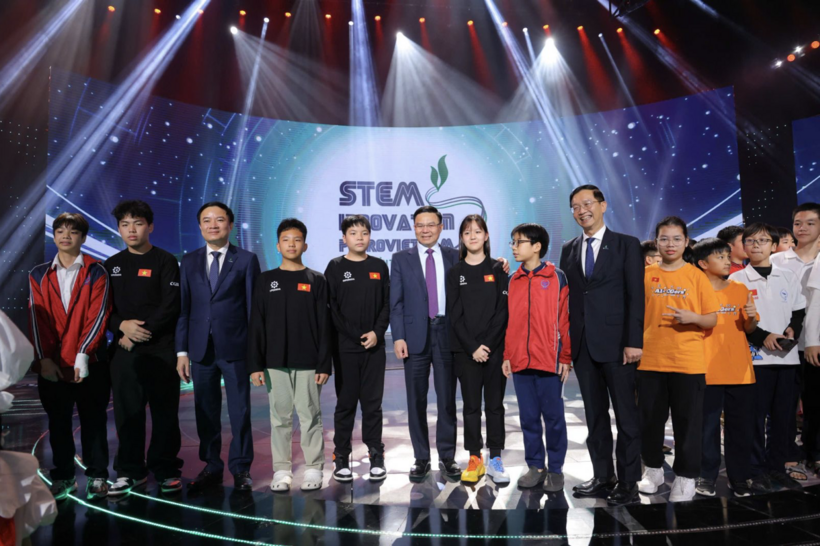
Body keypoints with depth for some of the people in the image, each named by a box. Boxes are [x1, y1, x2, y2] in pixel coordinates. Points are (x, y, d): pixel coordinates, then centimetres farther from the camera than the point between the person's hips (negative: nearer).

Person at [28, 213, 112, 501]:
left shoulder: (96, 272, 1)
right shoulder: (39, 275, 10)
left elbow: (98, 315, -8)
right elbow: (37, 319, 3)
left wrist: (83, 355, -16)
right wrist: (44, 358, -7)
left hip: (89, 362, -3)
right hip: (52, 363, 3)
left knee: (93, 421, 6)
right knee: (58, 423, 11)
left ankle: (97, 476, 16)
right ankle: (63, 477, 23)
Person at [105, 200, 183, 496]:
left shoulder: (165, 261, 1)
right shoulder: (112, 265, 13)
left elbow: (171, 306, -7)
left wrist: (142, 333, -11)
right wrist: (122, 326, -8)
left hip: (160, 348, -3)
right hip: (123, 349, 3)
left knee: (165, 412, 3)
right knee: (127, 412, 7)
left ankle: (167, 471, 14)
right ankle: (130, 471, 20)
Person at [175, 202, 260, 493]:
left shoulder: (246, 260, 1)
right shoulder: (189, 261, 10)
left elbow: (254, 307, 0)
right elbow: (183, 307, 8)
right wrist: (181, 351, 3)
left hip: (235, 348, -3)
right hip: (201, 348, 3)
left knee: (240, 411, 4)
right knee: (205, 411, 11)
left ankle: (240, 468, 18)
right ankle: (211, 466, 26)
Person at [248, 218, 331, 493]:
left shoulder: (316, 280, 4)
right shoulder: (266, 280, 7)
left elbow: (324, 325, 1)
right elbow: (256, 325, 5)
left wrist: (324, 364, -5)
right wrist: (255, 364, -1)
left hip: (308, 362, -1)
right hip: (275, 362, 1)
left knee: (310, 416, 3)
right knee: (280, 417, 6)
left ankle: (313, 469, 15)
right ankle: (282, 470, 17)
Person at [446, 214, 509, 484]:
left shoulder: (497, 269, 4)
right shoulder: (454, 273, 5)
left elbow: (502, 311, -2)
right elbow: (454, 315, -1)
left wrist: (487, 345, -11)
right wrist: (473, 348, -10)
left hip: (495, 348, 0)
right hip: (465, 351, 0)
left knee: (494, 404, 5)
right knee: (471, 406, 5)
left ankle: (495, 459, 14)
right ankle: (475, 460, 14)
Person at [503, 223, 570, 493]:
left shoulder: (557, 278, -2)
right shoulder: (513, 281, 10)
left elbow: (565, 319, -4)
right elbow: (508, 321, 11)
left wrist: (565, 357, -6)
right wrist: (507, 355, 7)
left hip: (549, 360, -4)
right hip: (520, 361, 4)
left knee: (553, 417, 5)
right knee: (528, 417, 11)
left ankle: (555, 469, 19)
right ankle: (535, 466, 23)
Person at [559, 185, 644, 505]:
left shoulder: (627, 245, 0)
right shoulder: (569, 250, 12)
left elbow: (635, 296, -6)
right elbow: (568, 297, 9)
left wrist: (633, 341, -14)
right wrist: (567, 341, 3)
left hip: (616, 342, -4)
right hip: (582, 344, 5)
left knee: (626, 415, 4)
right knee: (595, 415, 12)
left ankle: (628, 482, 14)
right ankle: (602, 477, 22)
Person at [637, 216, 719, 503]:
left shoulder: (696, 276, 1)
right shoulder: (646, 275, 4)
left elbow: (712, 319, 2)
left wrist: (692, 317, -17)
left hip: (688, 362, -1)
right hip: (650, 360, 2)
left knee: (687, 421, 5)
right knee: (650, 419, 10)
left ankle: (685, 477, 19)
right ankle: (653, 468, 28)